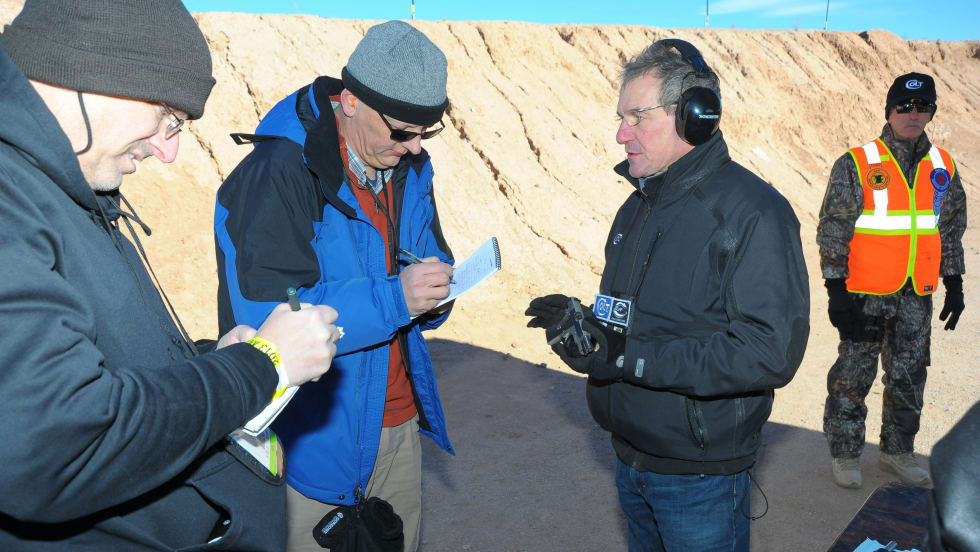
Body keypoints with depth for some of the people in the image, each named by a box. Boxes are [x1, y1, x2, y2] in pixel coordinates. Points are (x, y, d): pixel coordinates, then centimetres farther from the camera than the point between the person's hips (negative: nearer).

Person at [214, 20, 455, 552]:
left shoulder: (408, 169, 3)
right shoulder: (273, 176, -20)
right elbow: (264, 318, -26)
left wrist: (432, 295, -9)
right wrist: (392, 298, -30)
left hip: (398, 424, 7)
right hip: (315, 440, -6)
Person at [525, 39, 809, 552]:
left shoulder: (754, 212, -19)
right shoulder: (638, 206, 9)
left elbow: (770, 352, -27)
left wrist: (631, 356, -28)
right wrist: (584, 320, -3)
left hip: (699, 475, -7)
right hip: (630, 457, 8)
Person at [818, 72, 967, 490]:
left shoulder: (942, 168, 8)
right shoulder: (856, 165, -7)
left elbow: (951, 229, 17)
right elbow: (832, 231, -8)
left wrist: (954, 285, 15)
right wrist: (836, 290, -12)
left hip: (917, 297, 5)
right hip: (866, 296, -5)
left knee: (908, 377, 14)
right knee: (853, 376, 4)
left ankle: (897, 451, 30)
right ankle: (844, 454, 19)